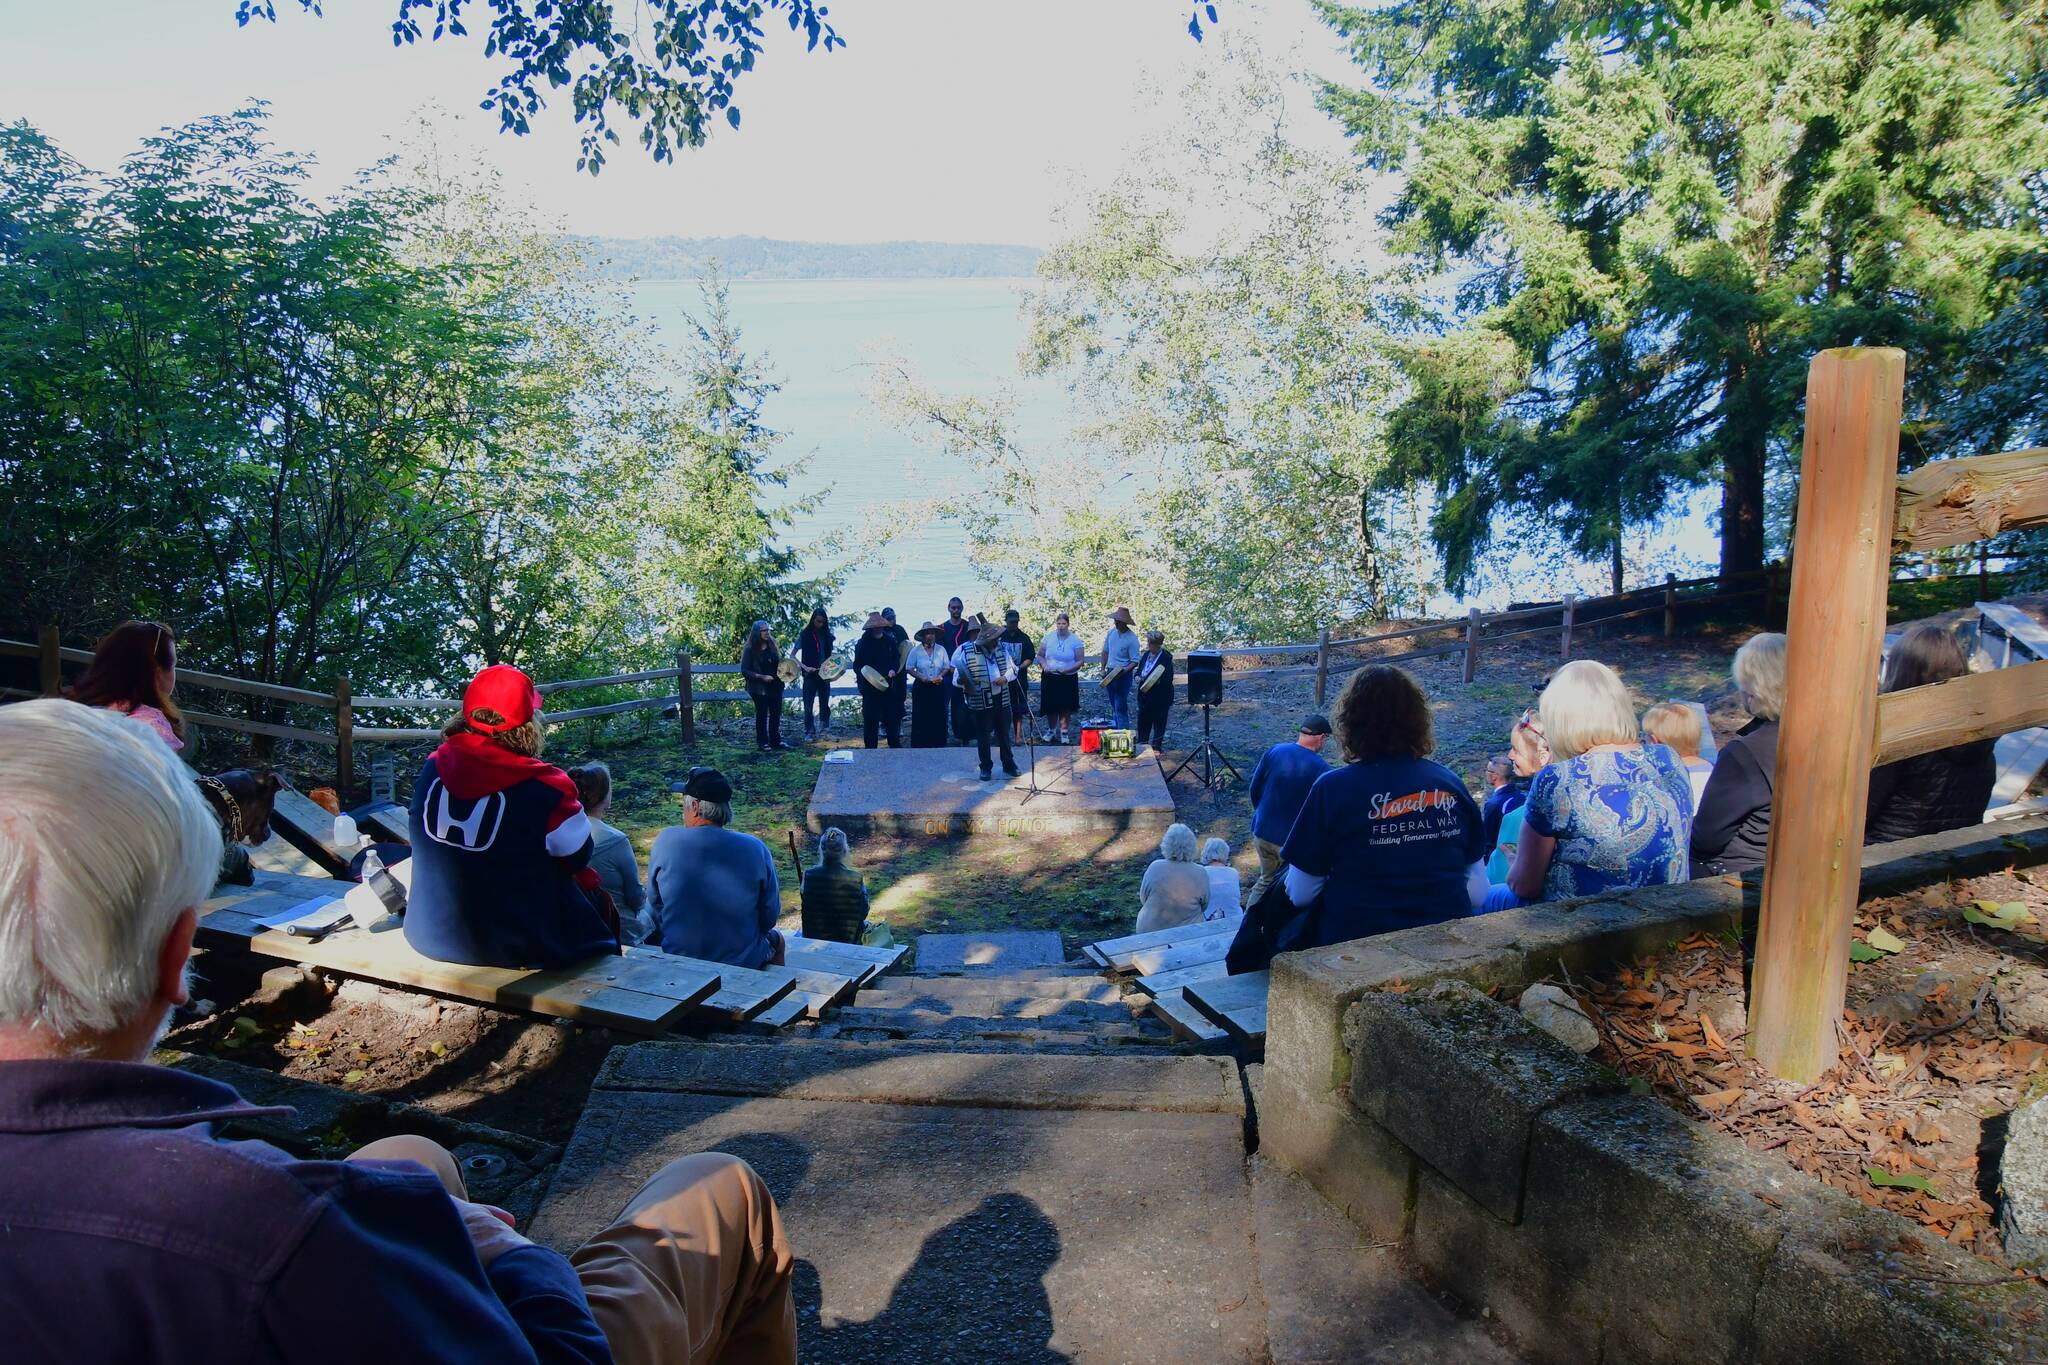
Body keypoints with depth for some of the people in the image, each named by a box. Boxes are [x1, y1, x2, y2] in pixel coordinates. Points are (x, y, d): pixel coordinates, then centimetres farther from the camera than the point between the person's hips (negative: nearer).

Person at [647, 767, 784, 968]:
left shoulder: (665, 842, -15)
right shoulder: (756, 849, -16)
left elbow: (655, 905, -1)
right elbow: (770, 916, -7)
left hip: (678, 959, 1)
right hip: (744, 962, -1)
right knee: (776, 938, 31)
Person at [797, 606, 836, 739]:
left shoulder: (826, 635, 3)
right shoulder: (805, 635, -8)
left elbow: (830, 653, 20)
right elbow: (794, 656, -8)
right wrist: (805, 667, -20)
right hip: (810, 675, -3)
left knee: (825, 703, 10)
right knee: (809, 705, 0)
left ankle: (825, 729, 21)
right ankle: (809, 732, 6)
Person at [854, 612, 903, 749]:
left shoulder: (890, 641, 4)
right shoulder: (863, 643, -3)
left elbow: (897, 658, 12)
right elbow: (857, 665, -1)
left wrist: (893, 670, -7)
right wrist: (863, 673, -20)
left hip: (888, 685, 3)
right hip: (869, 686, -3)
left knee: (891, 717, 10)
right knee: (870, 718, 0)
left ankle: (895, 746, 21)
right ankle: (870, 748, 8)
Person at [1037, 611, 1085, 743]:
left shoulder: (1075, 640, -4)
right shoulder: (1048, 638, 1)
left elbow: (1080, 661, -5)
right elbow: (1040, 655, 7)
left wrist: (1066, 670, -18)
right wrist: (1044, 666, -13)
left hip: (1068, 679, -1)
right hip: (1050, 677, 1)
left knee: (1065, 707, 0)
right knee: (1050, 706, 4)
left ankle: (1064, 732, 12)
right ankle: (1050, 730, 21)